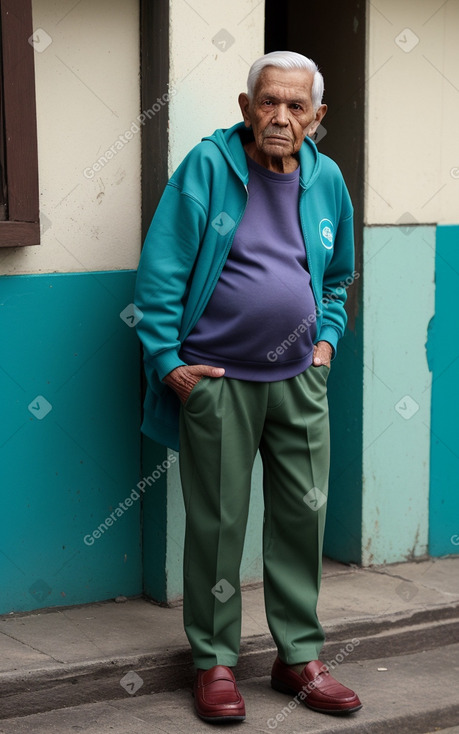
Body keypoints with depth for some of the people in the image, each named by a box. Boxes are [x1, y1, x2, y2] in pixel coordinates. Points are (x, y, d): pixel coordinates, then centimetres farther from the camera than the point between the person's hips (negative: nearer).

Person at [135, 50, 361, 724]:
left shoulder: (326, 179, 6)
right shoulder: (208, 165, -8)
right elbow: (161, 269, -10)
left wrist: (327, 338, 9)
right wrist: (166, 360, -13)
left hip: (300, 378, 4)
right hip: (215, 380, -4)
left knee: (303, 515, 8)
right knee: (218, 522, 3)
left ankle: (300, 656, 21)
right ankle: (215, 661, 16)